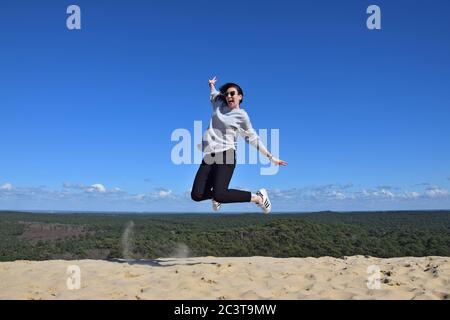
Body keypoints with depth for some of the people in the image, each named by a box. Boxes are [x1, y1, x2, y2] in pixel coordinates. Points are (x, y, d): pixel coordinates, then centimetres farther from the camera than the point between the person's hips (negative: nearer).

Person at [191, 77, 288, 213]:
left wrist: (271, 157, 4)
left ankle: (258, 197, -5)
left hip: (226, 155, -5)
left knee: (219, 196, -25)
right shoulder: (219, 105, 14)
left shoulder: (242, 115, 2)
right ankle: (216, 193, 26)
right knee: (196, 195, -8)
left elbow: (253, 139, 6)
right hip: (209, 156, 5)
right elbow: (214, 93, 40)